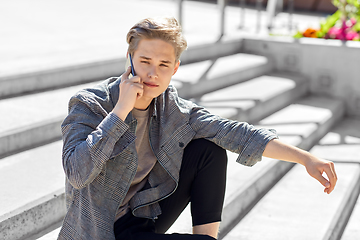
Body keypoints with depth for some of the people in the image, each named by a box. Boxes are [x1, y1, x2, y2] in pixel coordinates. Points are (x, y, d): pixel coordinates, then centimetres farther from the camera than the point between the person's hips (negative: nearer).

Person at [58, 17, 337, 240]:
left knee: (210, 151, -5)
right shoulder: (89, 104, -18)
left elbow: (236, 133, -6)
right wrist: (122, 109, -31)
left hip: (143, 215, 6)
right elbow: (78, 174, -31)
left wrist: (306, 158, -11)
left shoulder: (173, 109, -3)